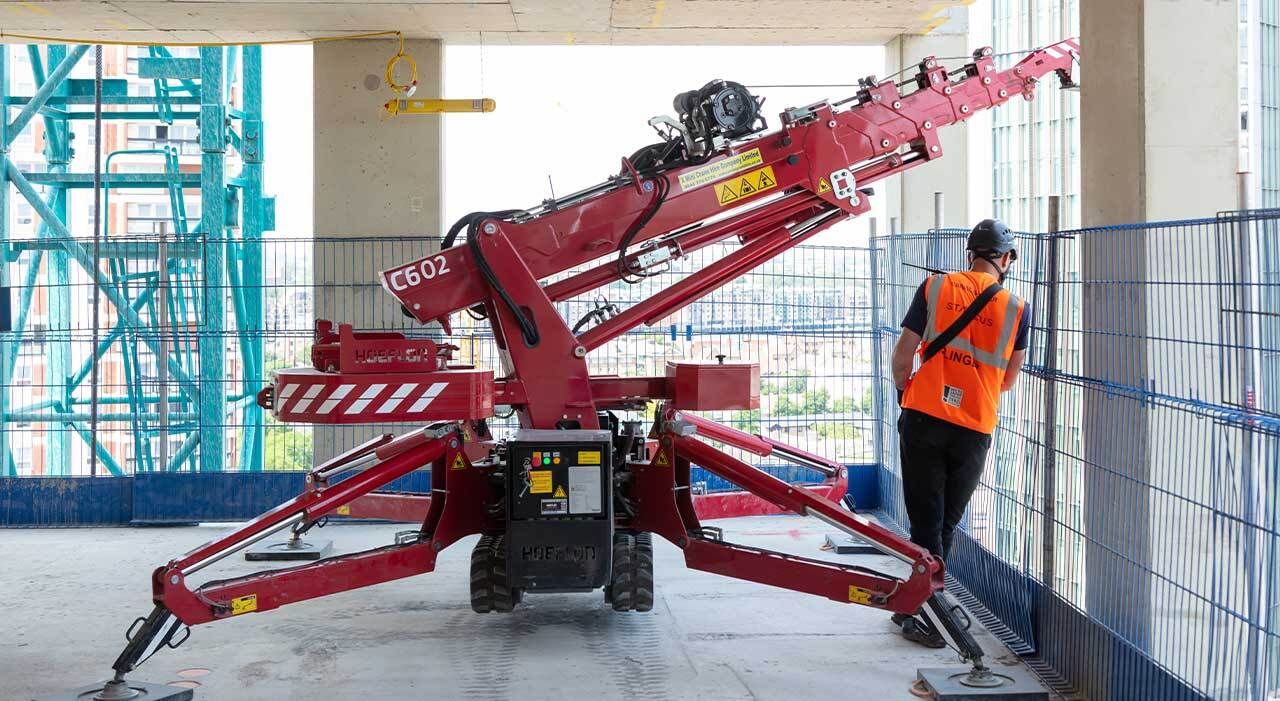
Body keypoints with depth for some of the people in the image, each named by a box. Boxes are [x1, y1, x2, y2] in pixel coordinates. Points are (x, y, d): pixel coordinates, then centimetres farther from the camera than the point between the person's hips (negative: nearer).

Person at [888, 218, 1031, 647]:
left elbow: (902, 355, -1)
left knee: (925, 520, 5)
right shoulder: (1016, 309, 2)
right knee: (946, 523, 15)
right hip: (974, 430, 0)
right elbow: (1008, 380, 13)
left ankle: (914, 610, 3)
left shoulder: (935, 287, 0)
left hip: (923, 419, 0)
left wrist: (904, 390, 18)